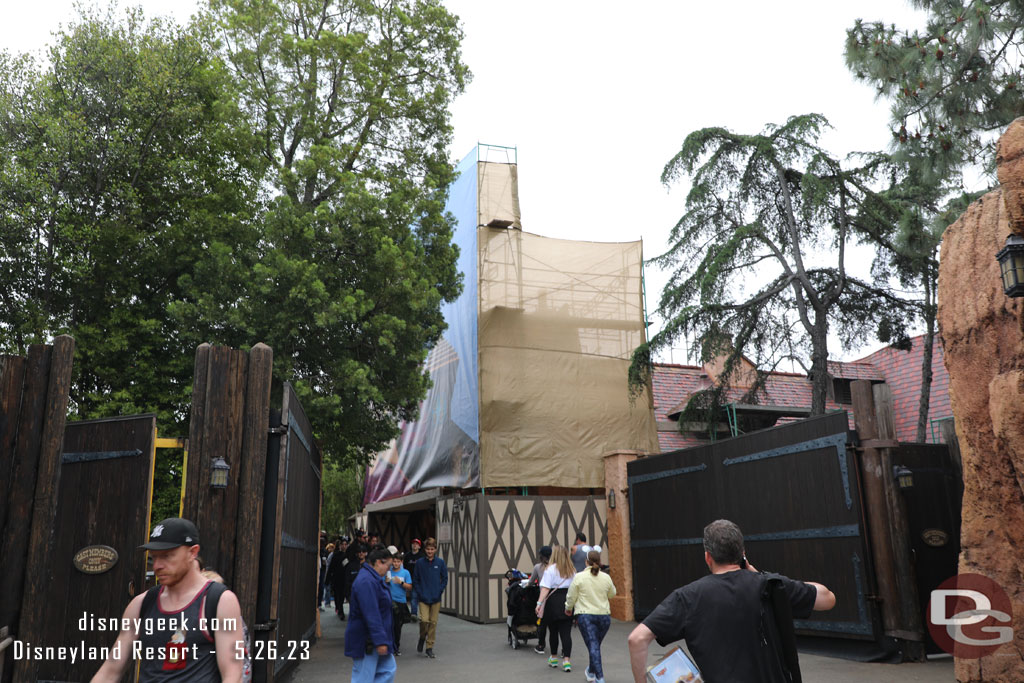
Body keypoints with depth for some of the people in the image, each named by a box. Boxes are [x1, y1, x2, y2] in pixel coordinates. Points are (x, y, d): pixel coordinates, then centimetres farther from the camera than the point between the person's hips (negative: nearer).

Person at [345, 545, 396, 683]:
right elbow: (371, 615, -27)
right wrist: (380, 641, -26)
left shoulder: (373, 578, 13)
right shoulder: (366, 581, -23)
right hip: (365, 641, -11)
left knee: (388, 669, 12)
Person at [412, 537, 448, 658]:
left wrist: (440, 591, -5)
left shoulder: (440, 562, 0)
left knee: (433, 622, 3)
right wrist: (419, 593, -6)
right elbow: (415, 580, 3)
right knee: (424, 620, -13)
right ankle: (422, 638, 18)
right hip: (423, 598, -1)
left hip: (436, 598, 1)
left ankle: (430, 647, 16)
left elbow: (445, 579, 5)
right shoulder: (420, 562, -1)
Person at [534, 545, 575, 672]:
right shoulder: (572, 571, 8)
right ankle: (566, 660, -7)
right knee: (566, 632, 2)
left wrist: (539, 603, -16)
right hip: (568, 602, 3)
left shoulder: (550, 569, -5)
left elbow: (545, 588, -13)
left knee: (553, 631, 13)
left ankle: (554, 658, 27)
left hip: (554, 602, -3)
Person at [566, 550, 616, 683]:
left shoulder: (579, 577, -8)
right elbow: (612, 594, 15)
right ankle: (591, 672, 39)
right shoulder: (606, 577, -1)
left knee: (593, 647, -4)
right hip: (604, 616, 3)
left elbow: (571, 596, -1)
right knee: (596, 645, 20)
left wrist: (568, 608, 17)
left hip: (585, 616, -3)